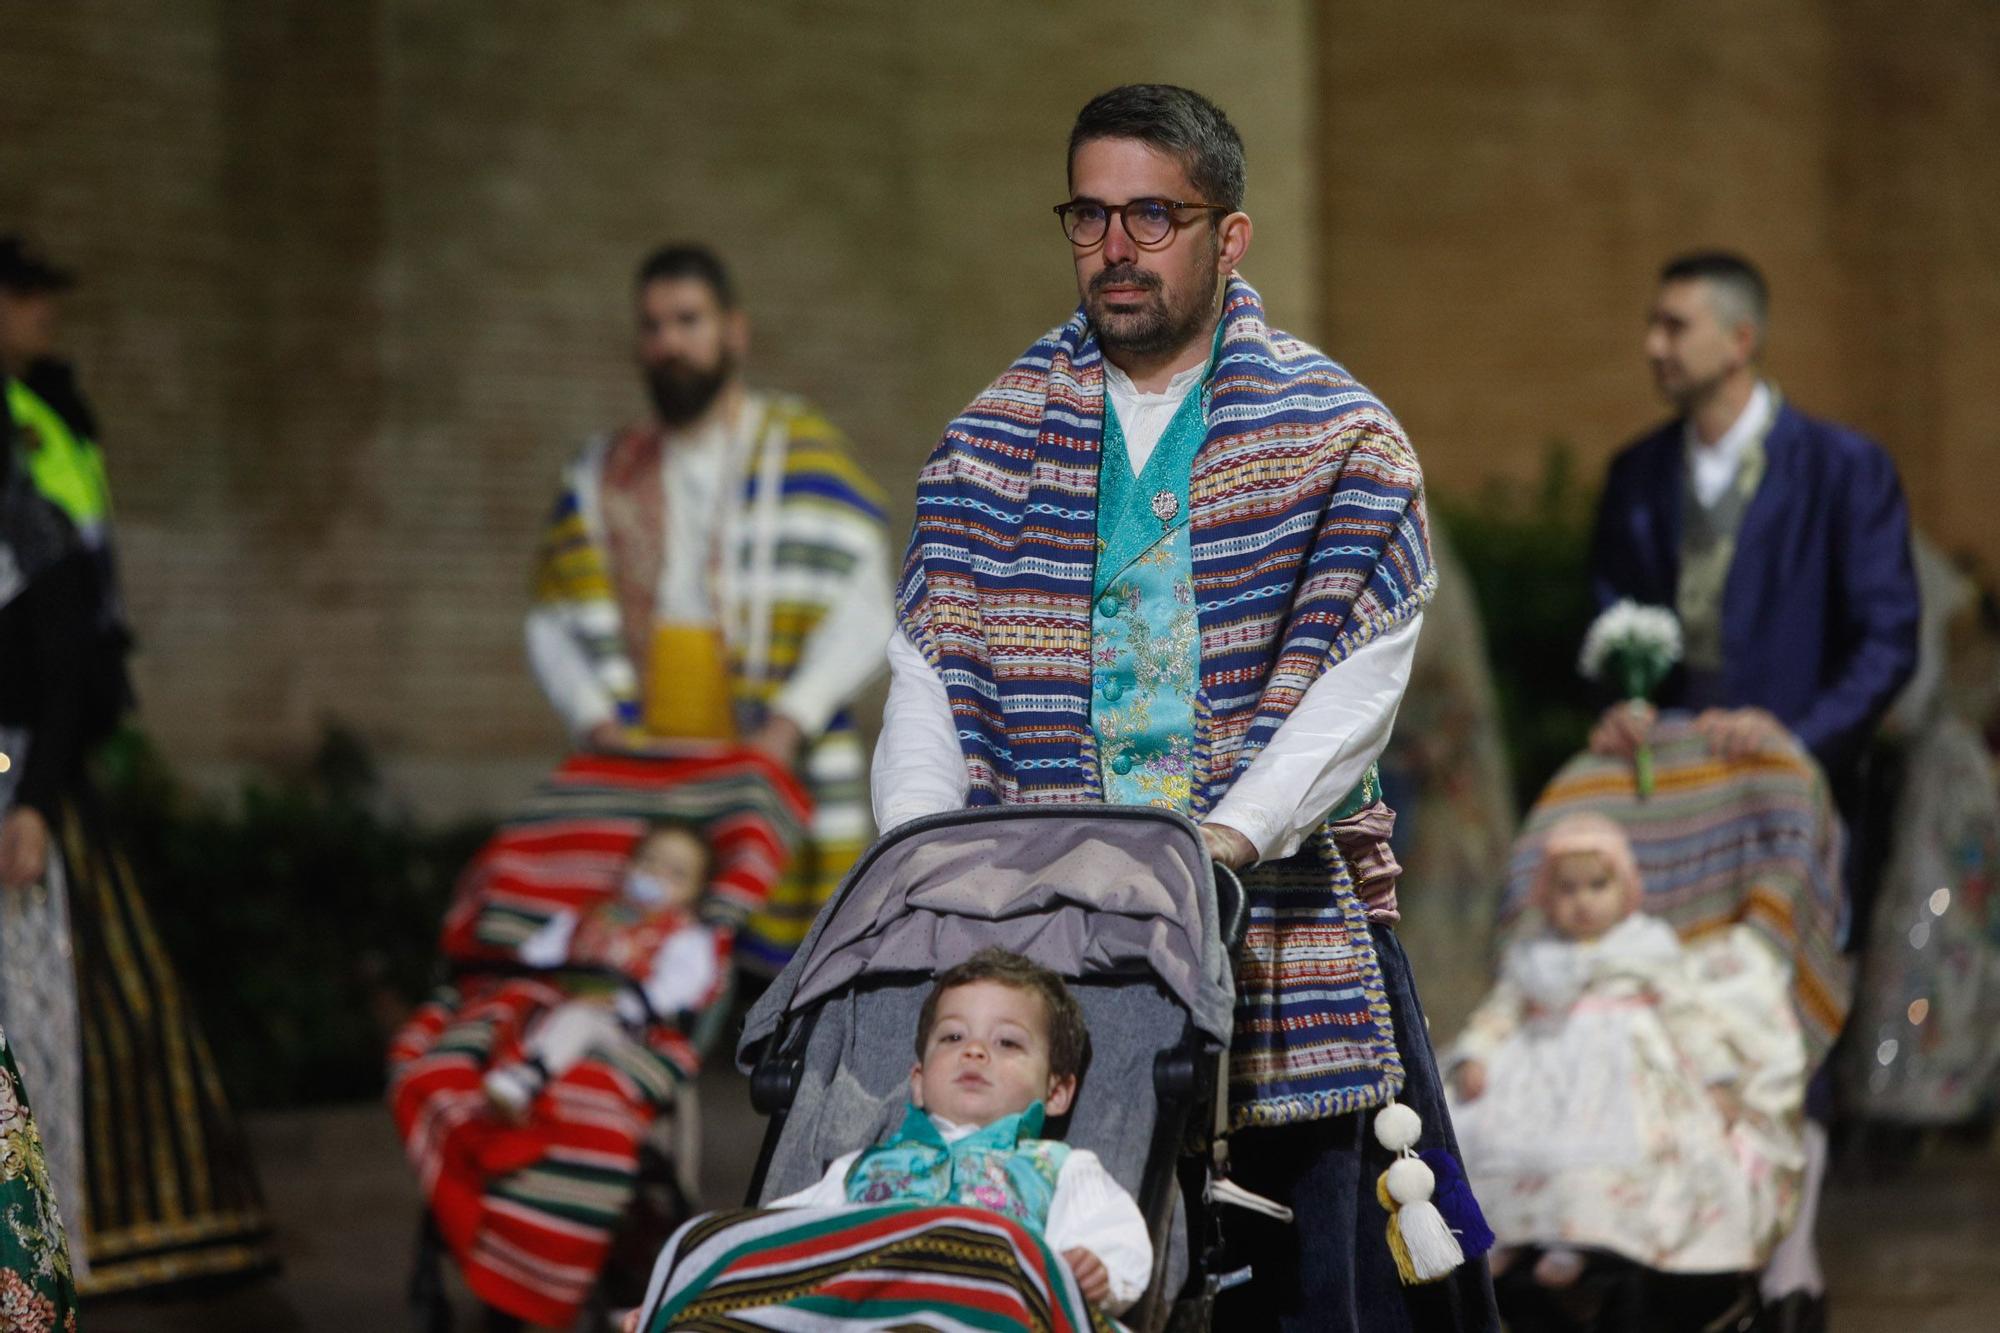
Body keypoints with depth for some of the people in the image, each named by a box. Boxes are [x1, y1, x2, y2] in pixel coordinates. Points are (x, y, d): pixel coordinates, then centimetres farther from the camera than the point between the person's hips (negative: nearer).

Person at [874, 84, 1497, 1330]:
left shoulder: (1339, 434, 3)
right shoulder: (994, 440, 12)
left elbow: (1359, 682, -7)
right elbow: (931, 673, 6)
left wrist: (1232, 835, -22)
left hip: (1280, 921, -2)